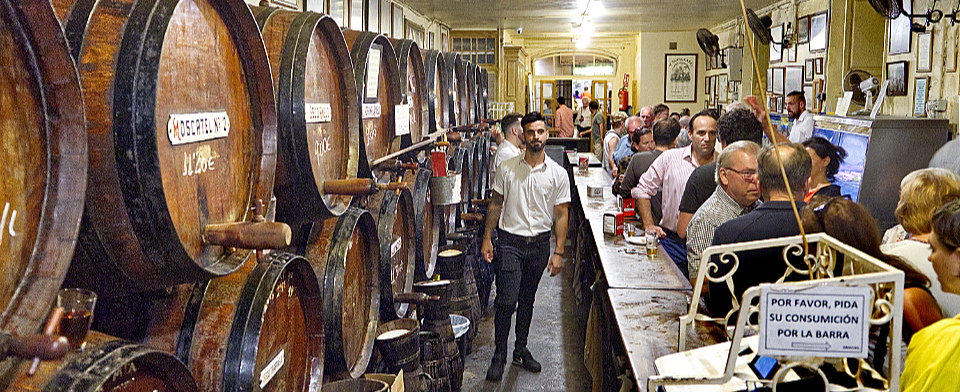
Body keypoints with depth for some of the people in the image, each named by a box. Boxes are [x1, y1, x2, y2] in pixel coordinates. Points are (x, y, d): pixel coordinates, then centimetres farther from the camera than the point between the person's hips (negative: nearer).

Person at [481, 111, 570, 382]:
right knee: (506, 300, -7)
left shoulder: (558, 174, -2)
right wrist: (487, 238, 2)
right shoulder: (507, 169, -2)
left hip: (540, 244, 2)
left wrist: (558, 252, -5)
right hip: (510, 241, -1)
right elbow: (496, 204, 6)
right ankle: (499, 355, 8)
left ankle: (521, 350, 30)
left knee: (527, 299, 14)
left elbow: (561, 215, 0)